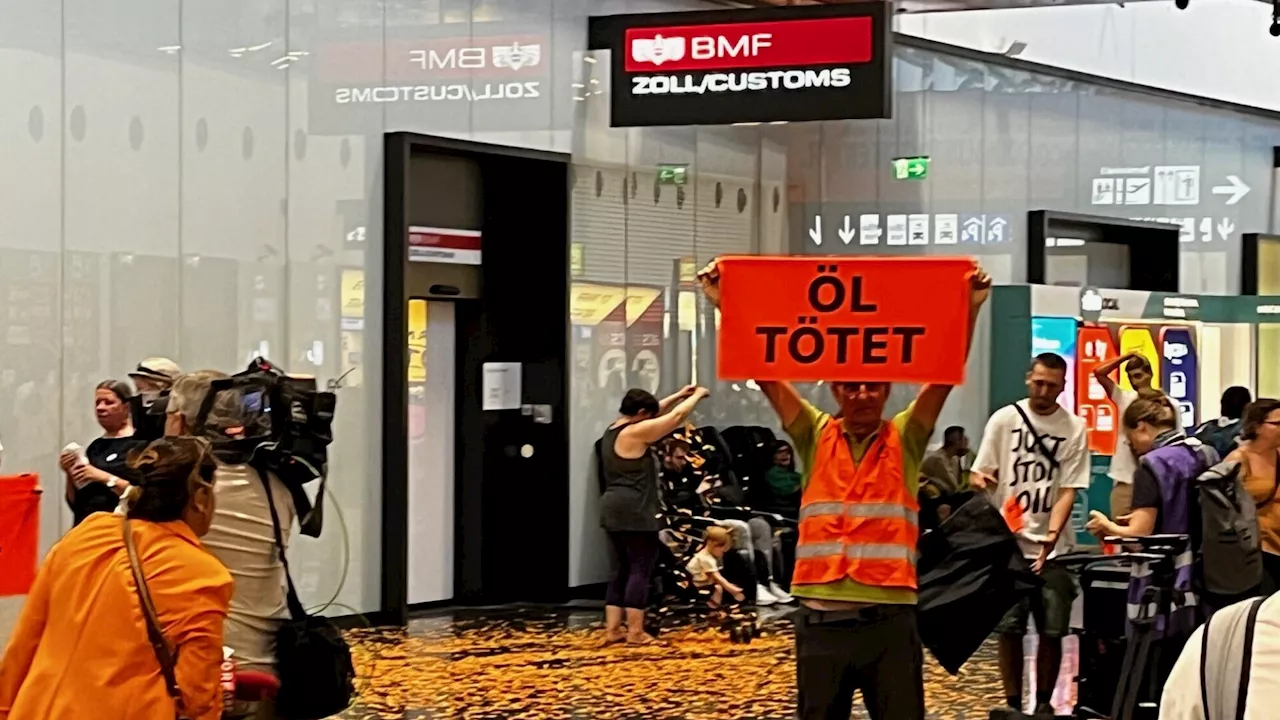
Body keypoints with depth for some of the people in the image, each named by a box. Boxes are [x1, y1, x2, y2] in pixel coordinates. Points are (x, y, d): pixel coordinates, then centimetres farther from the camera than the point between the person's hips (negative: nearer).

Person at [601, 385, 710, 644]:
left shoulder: (613, 430, 13)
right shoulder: (635, 432, -14)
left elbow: (653, 414, 27)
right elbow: (676, 416, -8)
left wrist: (678, 395, 28)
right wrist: (697, 396, 7)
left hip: (614, 509, 10)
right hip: (635, 511, -10)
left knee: (621, 570, 12)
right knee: (640, 570, -4)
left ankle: (612, 629, 10)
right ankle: (635, 631, -5)